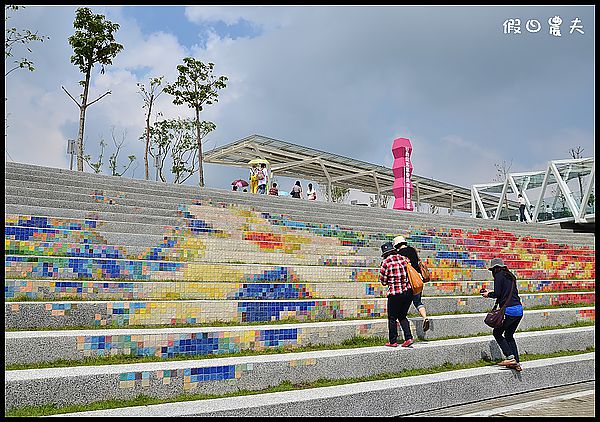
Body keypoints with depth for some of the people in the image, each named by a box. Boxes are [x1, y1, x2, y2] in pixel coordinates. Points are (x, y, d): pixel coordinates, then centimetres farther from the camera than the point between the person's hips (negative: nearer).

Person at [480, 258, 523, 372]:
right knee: (509, 335, 18)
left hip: (509, 310, -8)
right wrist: (491, 293, 22)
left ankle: (510, 357, -2)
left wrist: (488, 294, 7)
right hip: (519, 309, 8)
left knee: (497, 333, 8)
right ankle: (516, 363, 13)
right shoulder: (510, 276, 17)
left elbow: (497, 294, -13)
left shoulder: (499, 276, -6)